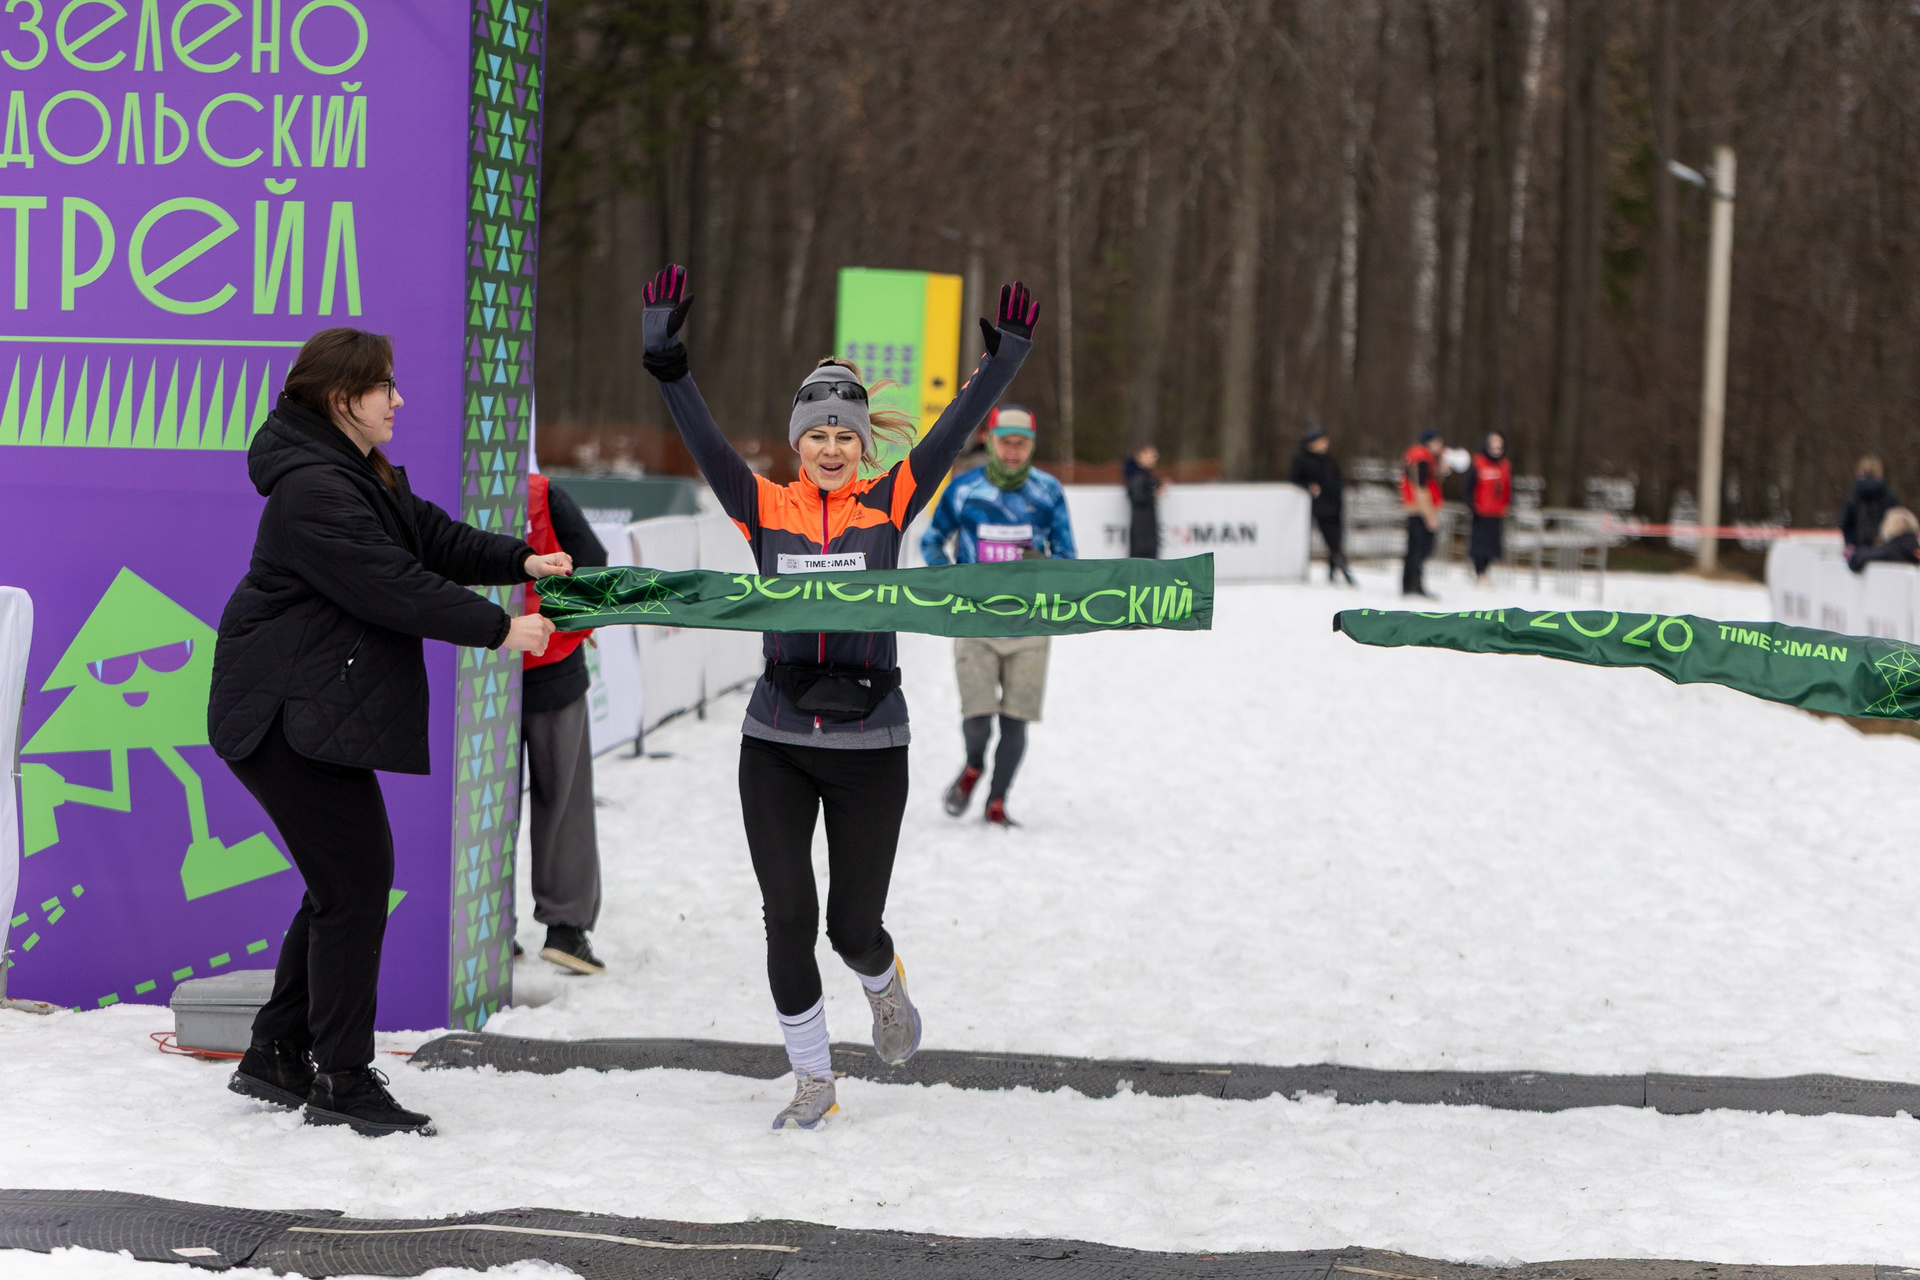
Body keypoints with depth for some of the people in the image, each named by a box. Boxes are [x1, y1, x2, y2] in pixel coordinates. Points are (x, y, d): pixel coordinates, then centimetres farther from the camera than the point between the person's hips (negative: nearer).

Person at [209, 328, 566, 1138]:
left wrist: (521, 562, 2)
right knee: (355, 881, -9)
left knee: (347, 880, 13)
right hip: (288, 716, -11)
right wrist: (498, 630, -19)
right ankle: (341, 1083, -3)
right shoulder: (314, 490, -20)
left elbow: (431, 537, 17)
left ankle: (278, 1056, 22)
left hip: (320, 712, 11)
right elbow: (393, 587, -24)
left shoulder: (362, 475, 15)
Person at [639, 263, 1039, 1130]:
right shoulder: (766, 508, 1)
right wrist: (665, 359, -20)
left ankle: (884, 986, 40)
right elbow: (702, 438, -8)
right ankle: (812, 1082, 14)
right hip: (776, 745, 1)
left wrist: (1001, 365, -19)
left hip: (870, 744, -1)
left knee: (853, 926, 3)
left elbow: (950, 436, -8)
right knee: (788, 917, -2)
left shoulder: (888, 506, 1)